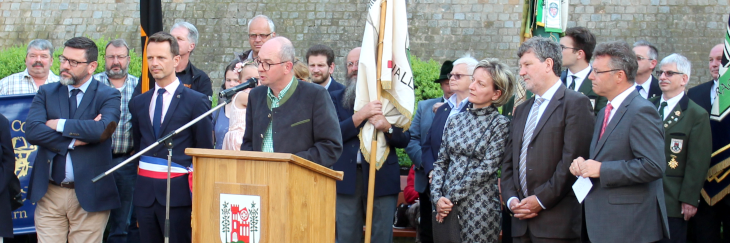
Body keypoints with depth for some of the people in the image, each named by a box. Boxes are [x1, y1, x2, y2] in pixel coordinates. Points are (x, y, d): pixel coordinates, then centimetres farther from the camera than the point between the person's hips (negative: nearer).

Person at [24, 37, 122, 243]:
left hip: (88, 195, -2)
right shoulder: (46, 93, 9)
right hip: (49, 194, 3)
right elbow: (32, 131, -7)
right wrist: (74, 140, -15)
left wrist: (59, 125, -11)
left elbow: (103, 129, -20)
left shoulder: (108, 96, 0)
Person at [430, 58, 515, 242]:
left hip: (479, 207, -4)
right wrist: (437, 197, -5)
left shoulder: (500, 124, -4)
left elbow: (487, 168, -11)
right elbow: (441, 162, 10)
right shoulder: (456, 120, 10)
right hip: (446, 206, 4)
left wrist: (452, 197, -12)